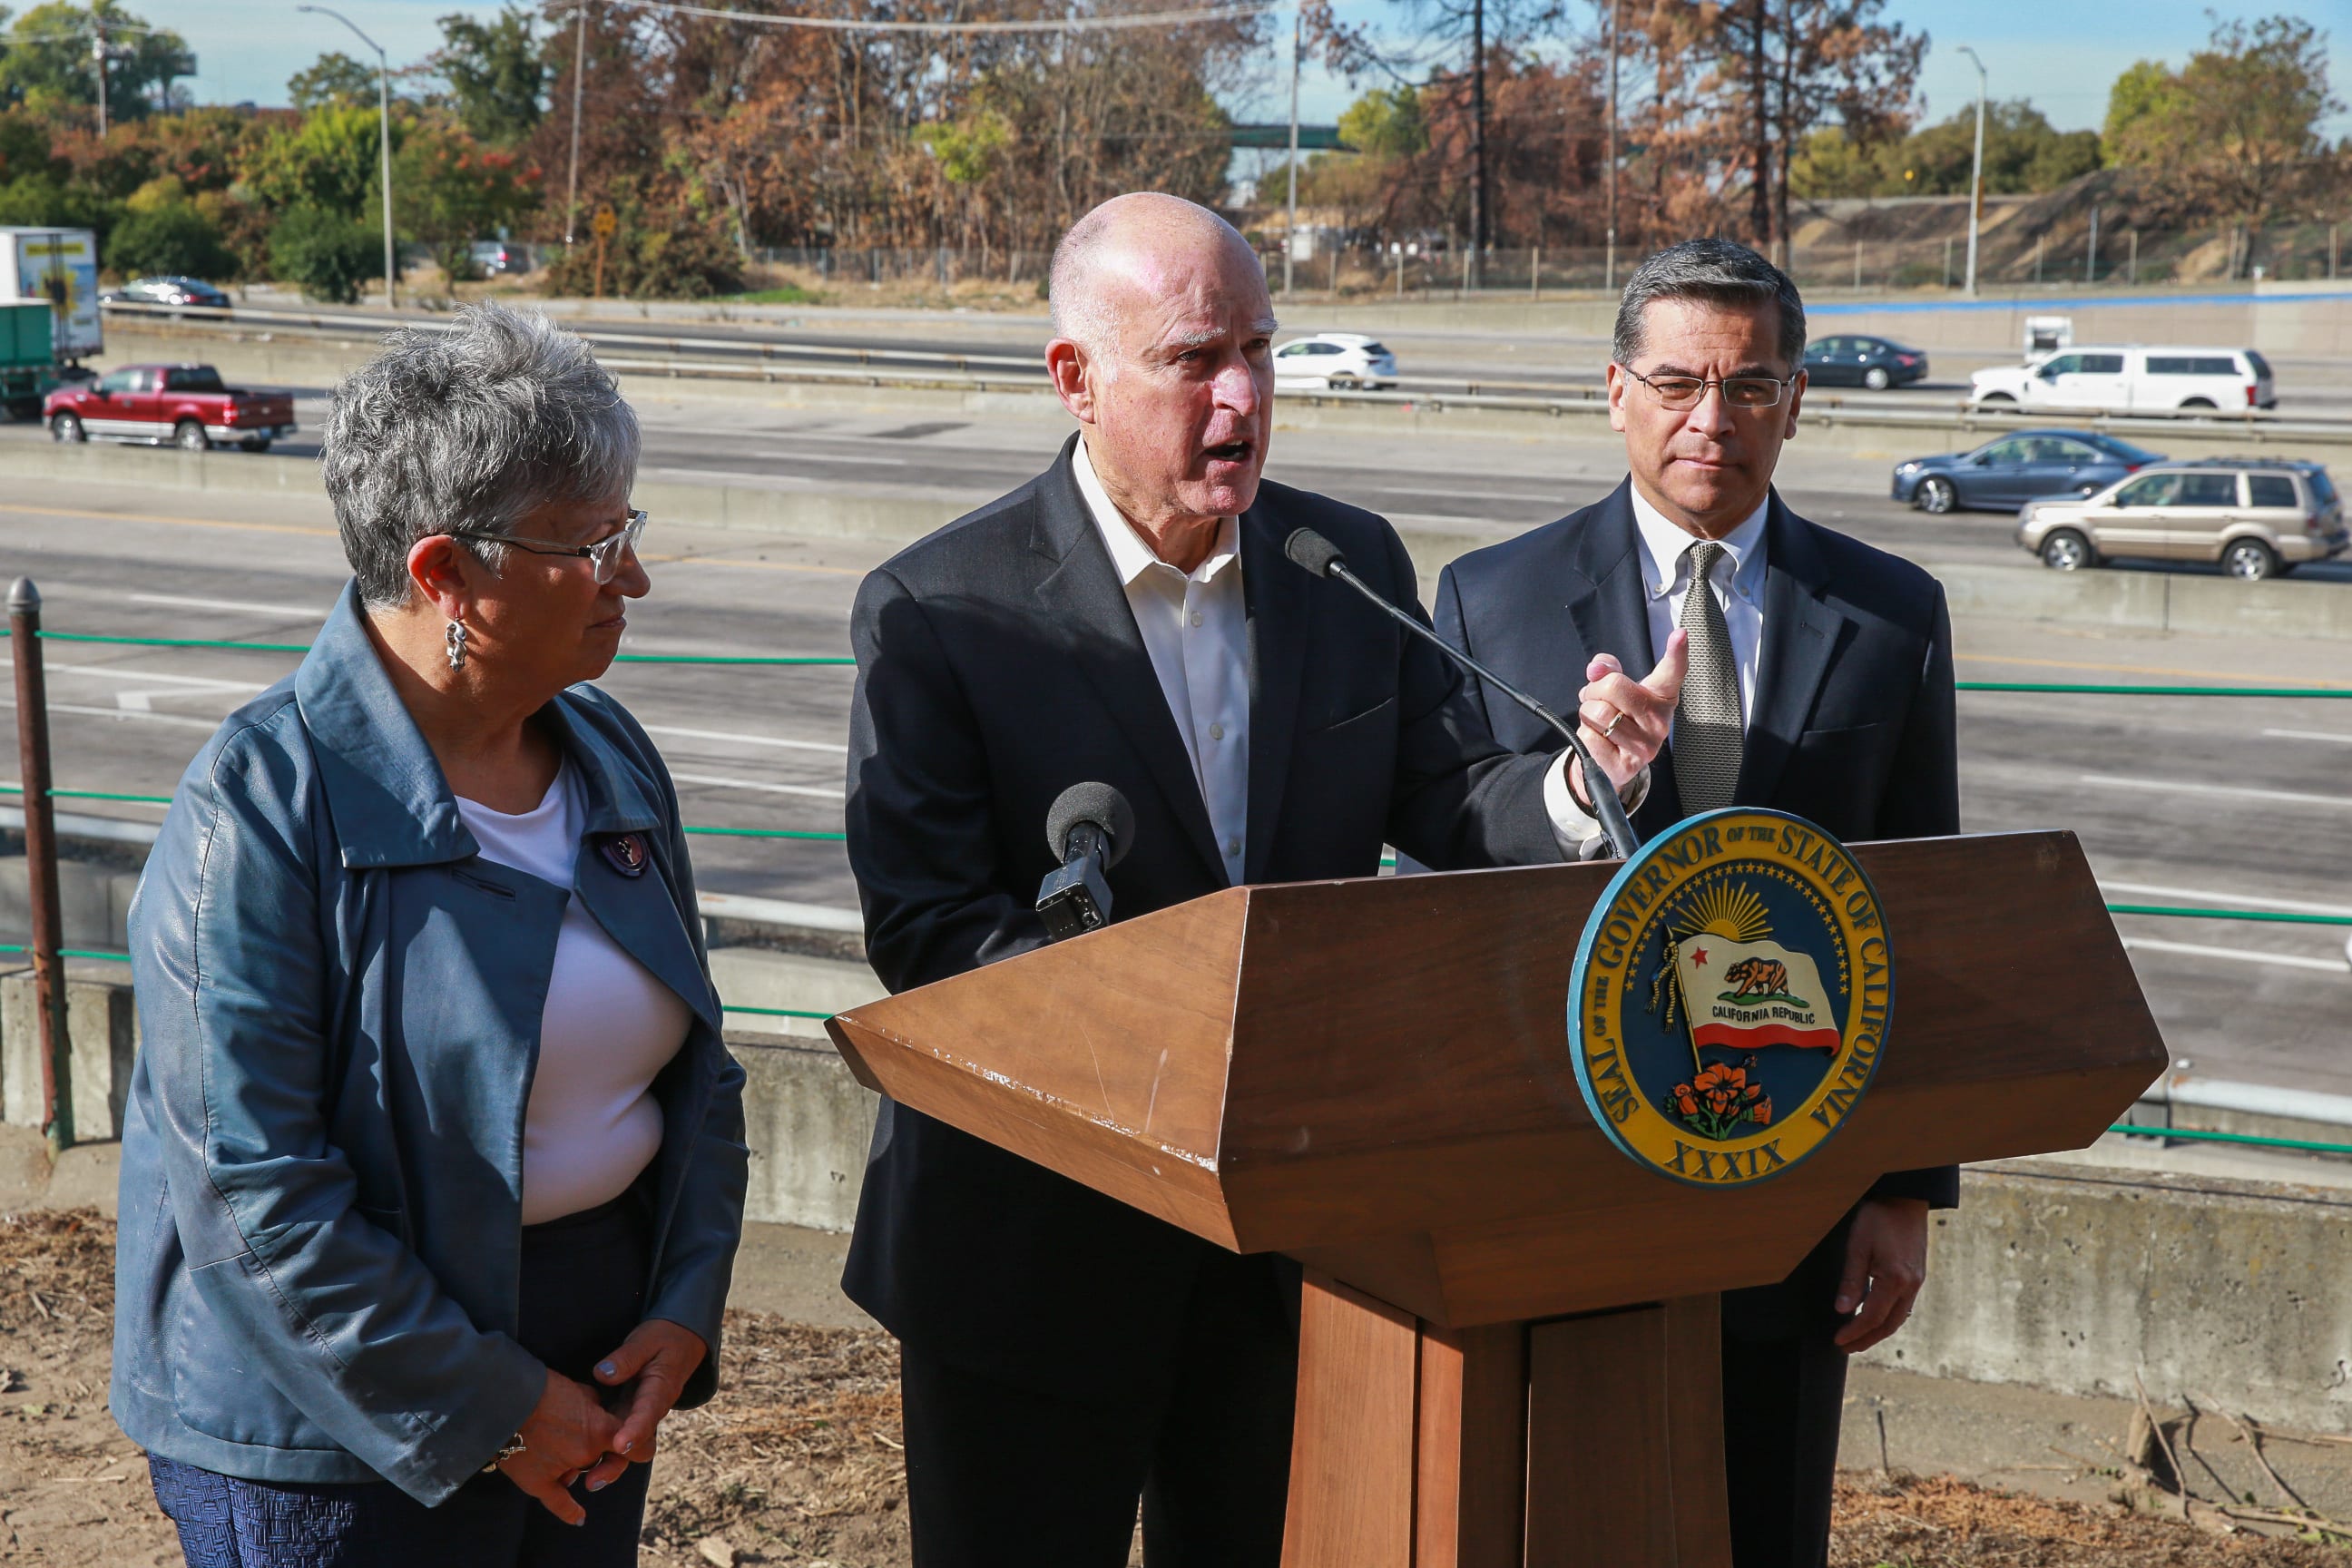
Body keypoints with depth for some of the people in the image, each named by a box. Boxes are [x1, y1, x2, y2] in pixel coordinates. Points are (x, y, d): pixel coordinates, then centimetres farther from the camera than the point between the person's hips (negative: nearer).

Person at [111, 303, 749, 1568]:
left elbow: (694, 1064, 10)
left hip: (596, 1372, 7)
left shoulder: (610, 755, 3)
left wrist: (686, 1309, -2)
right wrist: (485, 1407, -17)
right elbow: (253, 1190, -21)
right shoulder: (261, 807, -19)